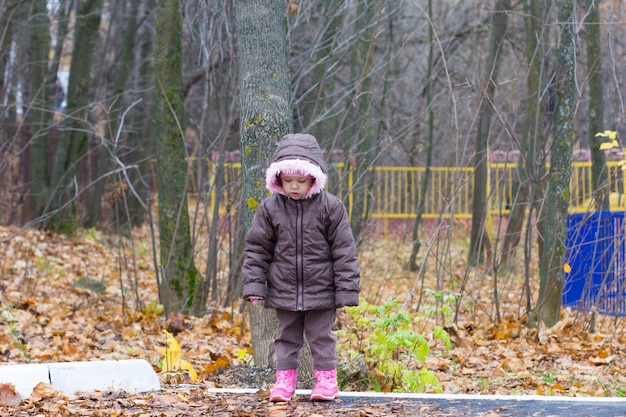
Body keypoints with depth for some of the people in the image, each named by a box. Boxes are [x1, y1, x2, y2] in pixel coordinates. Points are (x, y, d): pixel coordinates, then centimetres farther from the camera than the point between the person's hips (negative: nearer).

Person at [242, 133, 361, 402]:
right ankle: (285, 378, 18)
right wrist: (254, 286, -2)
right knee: (286, 336, 10)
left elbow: (344, 251, -6)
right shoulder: (270, 208, -3)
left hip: (320, 289, -2)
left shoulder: (330, 207, -9)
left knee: (321, 335, 6)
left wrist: (347, 290, -8)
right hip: (284, 290, 2)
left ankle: (326, 377, 17)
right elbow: (257, 249, 3)